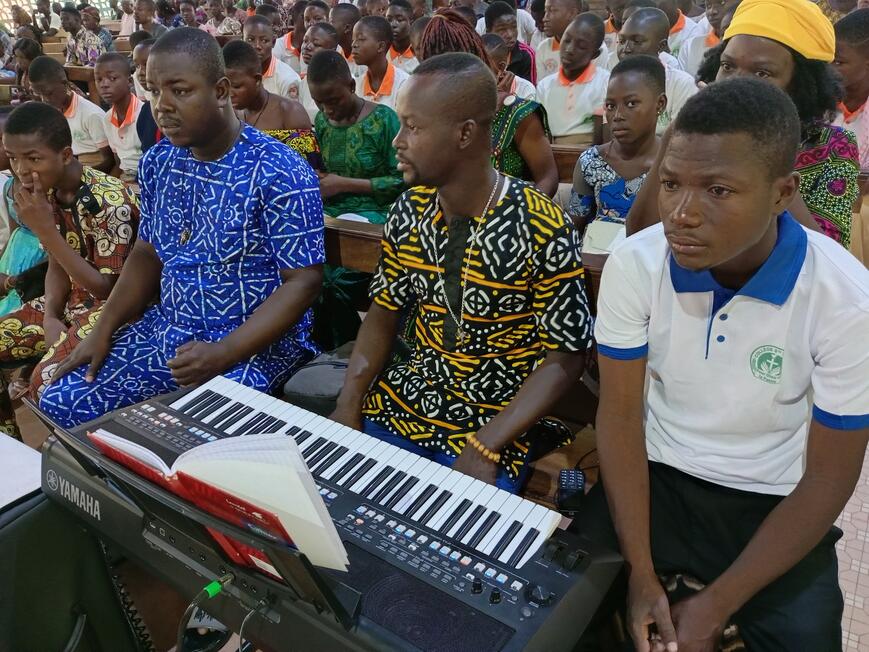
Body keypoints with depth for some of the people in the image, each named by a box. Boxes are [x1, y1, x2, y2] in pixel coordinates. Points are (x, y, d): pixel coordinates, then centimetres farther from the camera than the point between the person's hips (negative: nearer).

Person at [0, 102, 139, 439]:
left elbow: (108, 288, -23)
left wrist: (45, 229, -26)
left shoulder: (109, 200, -25)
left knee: (46, 380, -26)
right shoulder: (48, 192, -1)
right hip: (72, 299, 8)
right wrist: (50, 318, -10)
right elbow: (57, 267, 8)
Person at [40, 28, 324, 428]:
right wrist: (104, 329, 2)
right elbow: (148, 253, 14)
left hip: (256, 344, -6)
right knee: (60, 403, 0)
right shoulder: (157, 162, 4)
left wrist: (222, 354, -25)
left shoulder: (280, 174, -18)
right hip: (166, 329, 7)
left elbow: (303, 281, -18)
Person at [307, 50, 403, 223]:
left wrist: (345, 184, -14)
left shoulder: (383, 119, -9)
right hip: (328, 209, 5)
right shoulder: (321, 120, 8)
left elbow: (402, 181, -11)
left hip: (373, 211, -5)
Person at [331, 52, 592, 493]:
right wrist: (348, 404, -8)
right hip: (405, 398, 5)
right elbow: (383, 313, 7)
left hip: (496, 418, -4)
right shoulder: (408, 212, -3)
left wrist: (484, 448, -21)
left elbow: (564, 356, -12)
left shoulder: (543, 231, -18)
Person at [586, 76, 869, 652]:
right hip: (655, 478, 1)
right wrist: (642, 574, -16)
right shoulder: (634, 265, -17)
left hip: (775, 505, 0)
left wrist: (717, 605, -16)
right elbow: (621, 416, -10)